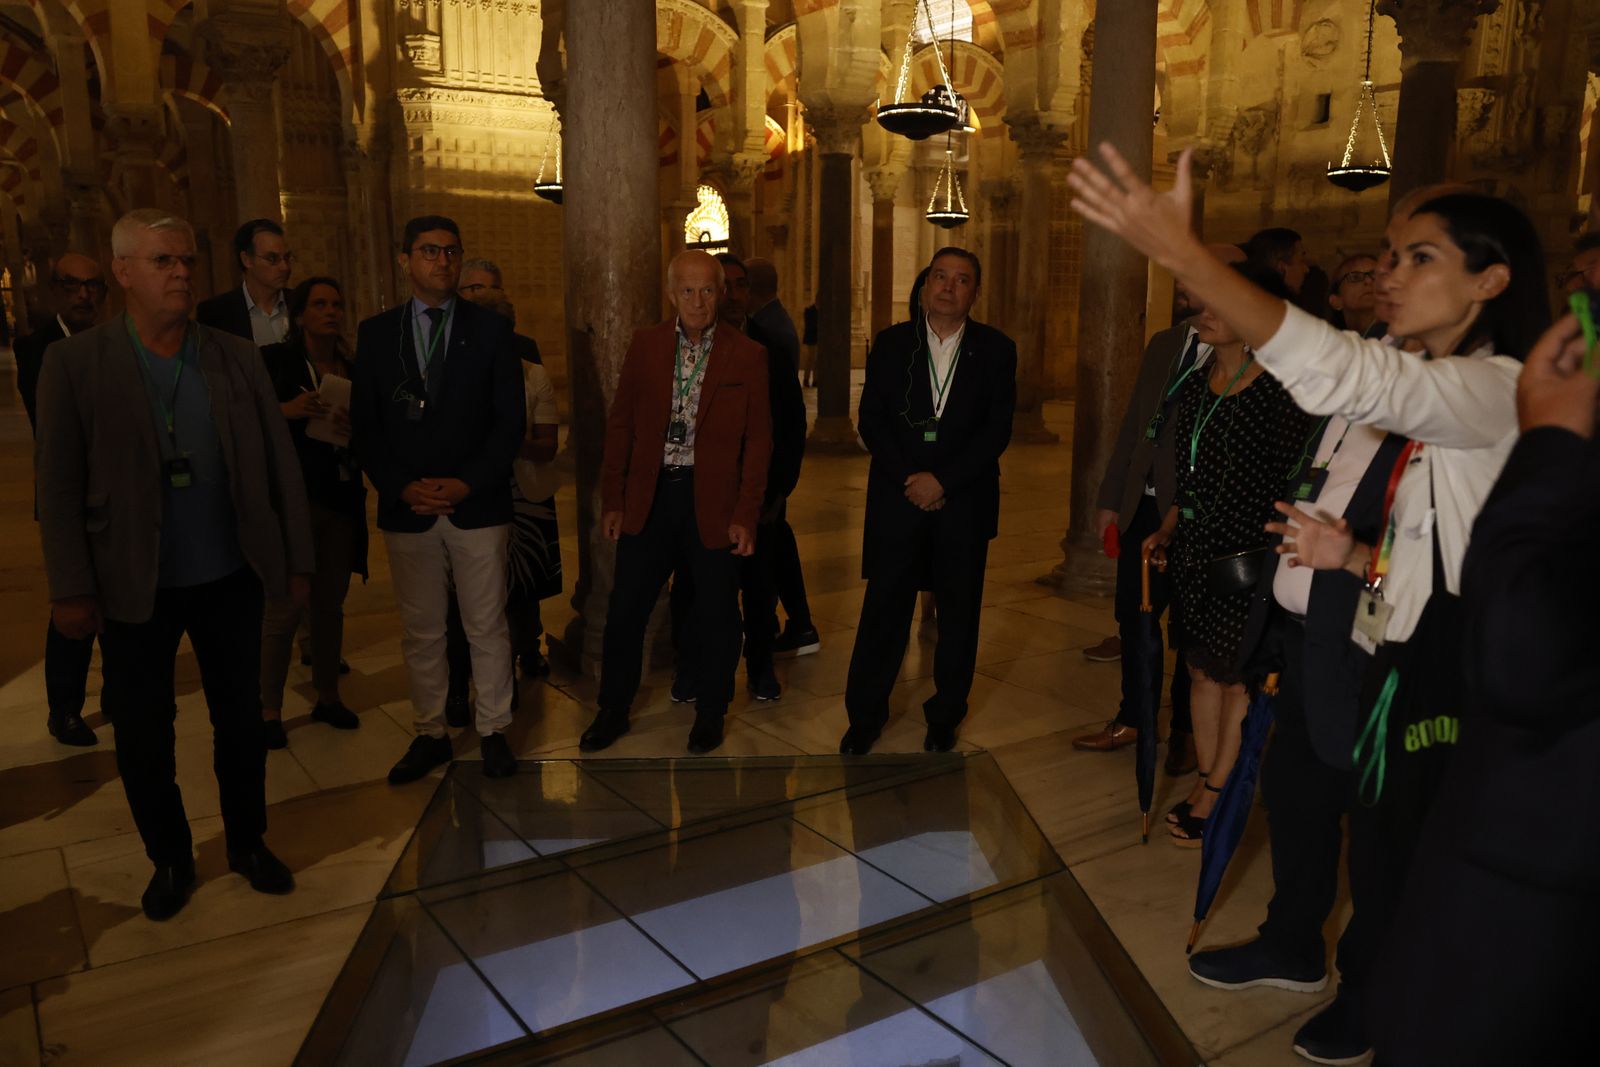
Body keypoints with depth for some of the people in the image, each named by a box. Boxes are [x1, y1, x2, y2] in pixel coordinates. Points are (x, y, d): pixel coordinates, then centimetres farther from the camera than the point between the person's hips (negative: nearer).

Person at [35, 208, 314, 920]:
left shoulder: (237, 360, 1)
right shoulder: (74, 364, -5)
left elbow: (279, 465, 3)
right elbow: (58, 487, -5)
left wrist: (296, 560, 2)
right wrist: (72, 589, -8)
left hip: (230, 580, 2)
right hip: (133, 588, -1)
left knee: (241, 717, 12)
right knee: (143, 732, 10)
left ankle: (248, 843, 32)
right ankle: (169, 859, 31)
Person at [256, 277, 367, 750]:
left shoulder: (352, 371, 12)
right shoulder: (274, 361, -1)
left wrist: (353, 428, -10)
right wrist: (287, 410, -21)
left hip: (341, 502, 4)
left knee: (330, 605, 11)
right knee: (284, 608, -5)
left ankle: (328, 697, 23)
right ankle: (270, 710, 6)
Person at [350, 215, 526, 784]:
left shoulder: (490, 329, 3)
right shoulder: (376, 333, 7)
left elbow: (511, 420, -1)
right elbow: (365, 425, 5)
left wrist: (467, 483, -11)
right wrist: (401, 487, -8)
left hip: (477, 504, -1)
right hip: (406, 506, 2)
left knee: (487, 628, 5)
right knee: (420, 631, 10)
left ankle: (493, 731, 20)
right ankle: (431, 733, 24)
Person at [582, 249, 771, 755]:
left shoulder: (746, 355, -3)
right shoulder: (645, 344, 4)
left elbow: (758, 441, -3)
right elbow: (620, 424, 6)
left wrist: (745, 515, -7)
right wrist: (613, 500, 3)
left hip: (713, 501, -2)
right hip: (650, 497, 2)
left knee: (716, 615, 9)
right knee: (625, 609, 8)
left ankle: (710, 713, 29)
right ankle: (613, 710, 27)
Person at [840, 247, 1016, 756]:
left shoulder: (996, 349, 3)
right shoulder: (891, 343, 6)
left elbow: (997, 431, -5)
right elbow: (871, 420, 1)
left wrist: (942, 481, -13)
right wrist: (909, 480, -10)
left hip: (965, 501, 0)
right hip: (898, 497, 0)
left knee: (959, 612, 8)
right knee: (884, 607, 3)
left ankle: (945, 716, 23)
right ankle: (865, 714, 16)